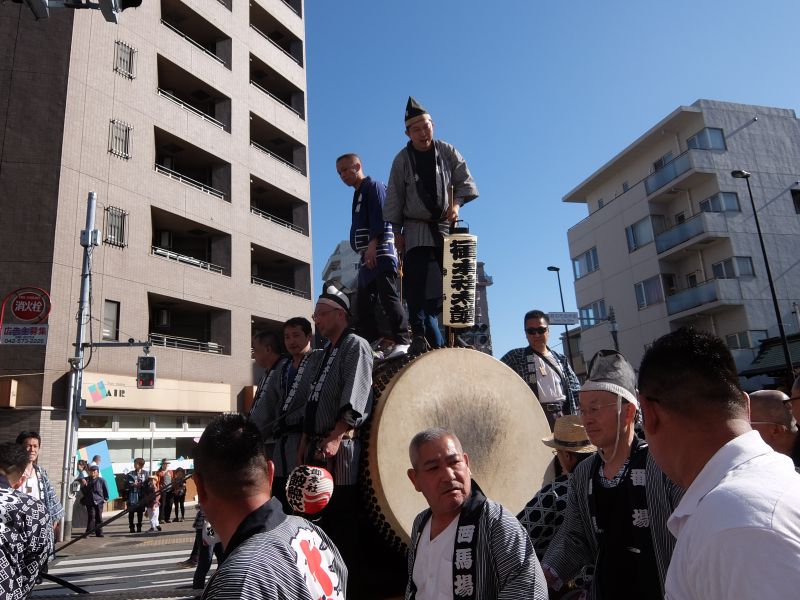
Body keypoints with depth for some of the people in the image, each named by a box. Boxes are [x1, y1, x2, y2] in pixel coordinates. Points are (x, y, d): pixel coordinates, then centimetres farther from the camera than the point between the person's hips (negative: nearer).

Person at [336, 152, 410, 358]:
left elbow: (380, 217, -12)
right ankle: (374, 344, 8)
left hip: (380, 252, -10)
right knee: (363, 305, 6)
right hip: (367, 258, 10)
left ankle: (401, 341, -16)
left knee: (388, 297, -15)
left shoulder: (373, 186, 2)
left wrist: (373, 244, -22)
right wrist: (364, 251, 15)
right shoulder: (358, 195, 28)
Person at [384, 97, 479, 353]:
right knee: (416, 286, -9)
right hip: (416, 229, -1)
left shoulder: (447, 152, 4)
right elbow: (394, 197, 3)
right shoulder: (402, 159, 1)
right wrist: (397, 231, -1)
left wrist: (457, 203, -15)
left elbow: (465, 181, 5)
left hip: (445, 226, 1)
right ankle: (419, 335, -9)